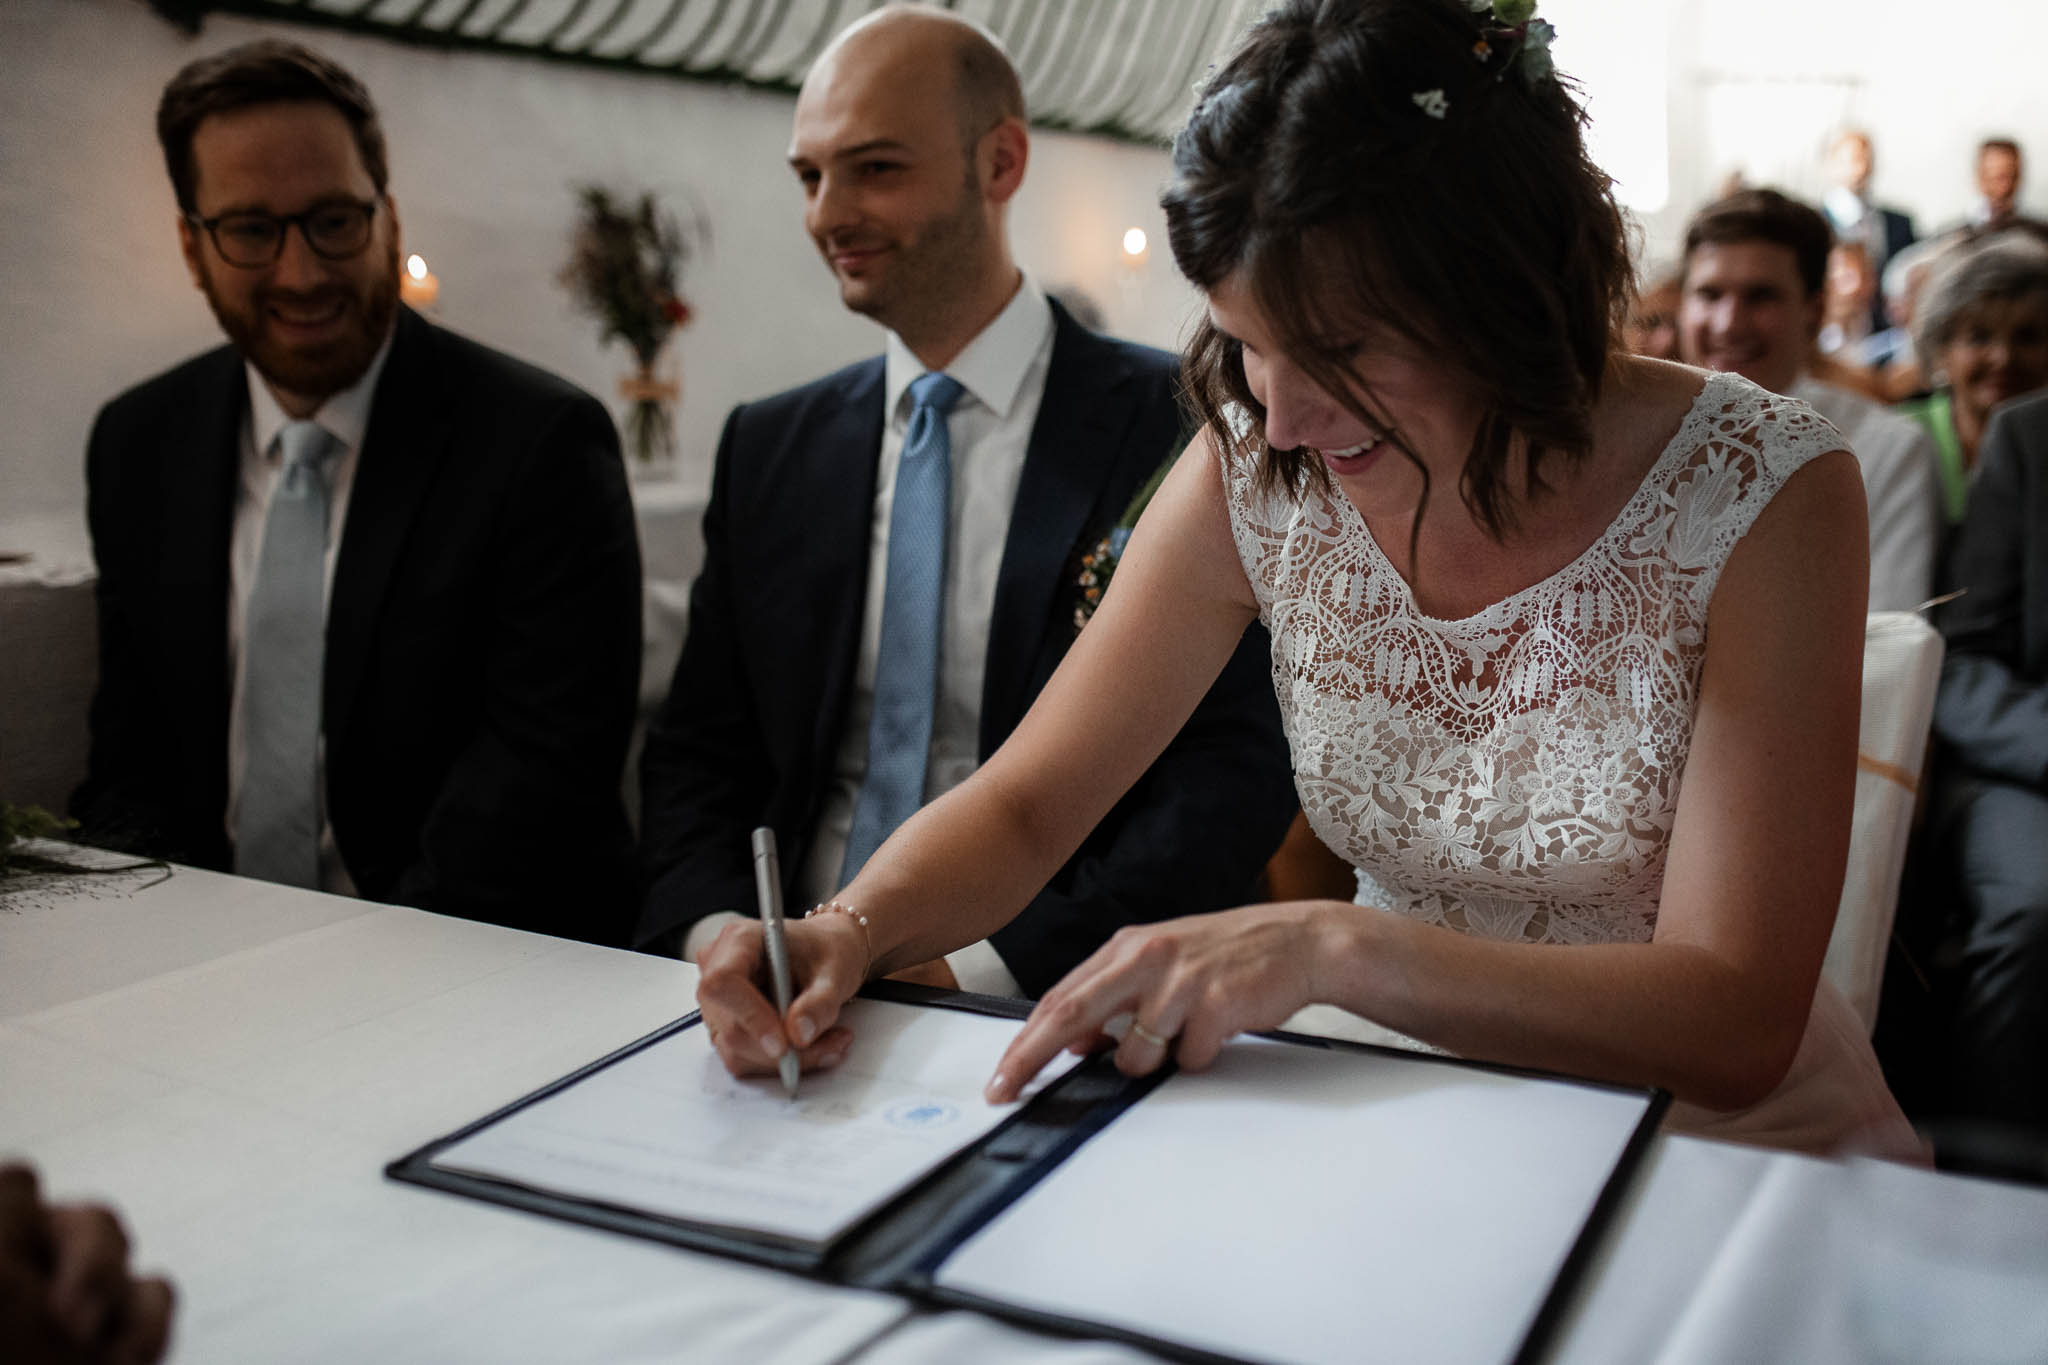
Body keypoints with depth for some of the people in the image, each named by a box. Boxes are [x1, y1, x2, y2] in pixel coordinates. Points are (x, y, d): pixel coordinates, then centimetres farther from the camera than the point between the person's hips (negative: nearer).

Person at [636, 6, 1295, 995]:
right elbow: (698, 752, 12)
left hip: (1047, 1006, -3)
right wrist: (712, 929, -9)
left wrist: (976, 968, -19)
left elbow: (1239, 766, -9)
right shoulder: (768, 450, 11)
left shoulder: (1179, 429, -4)